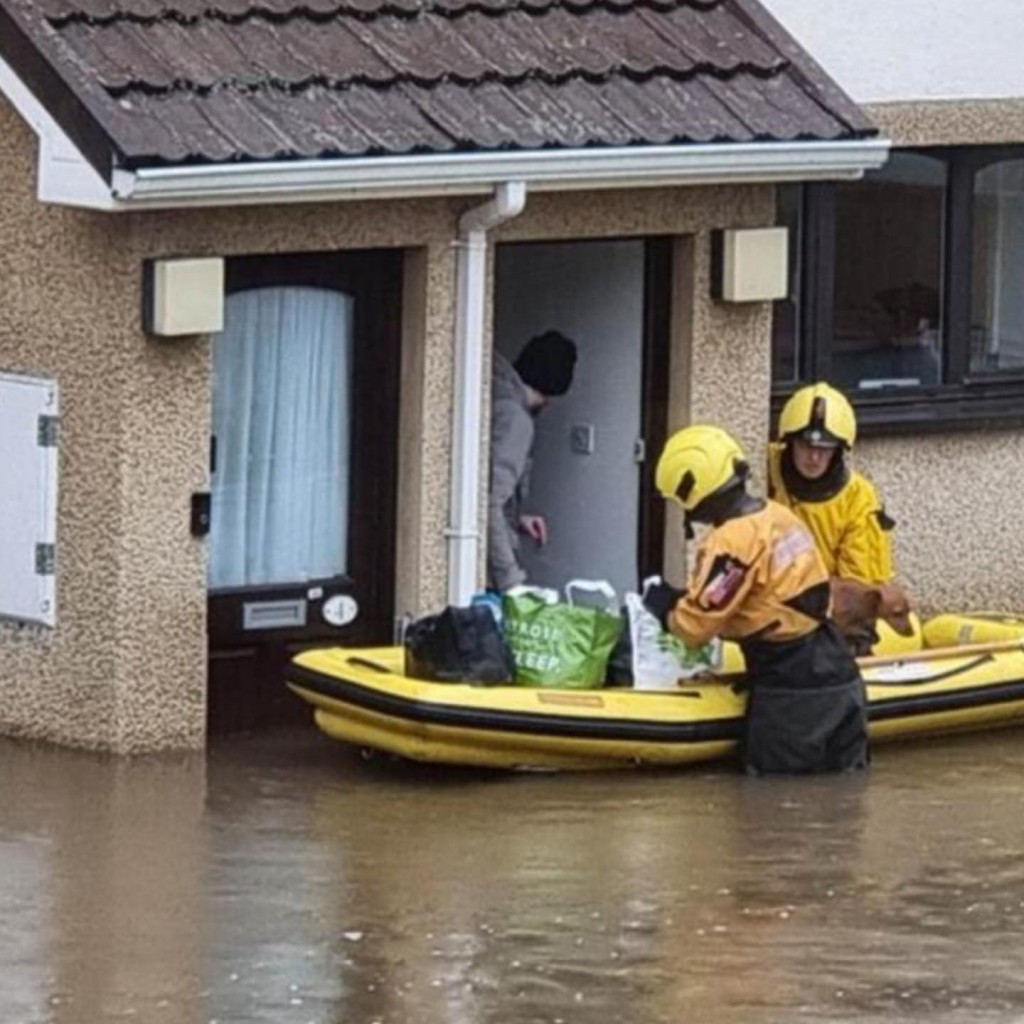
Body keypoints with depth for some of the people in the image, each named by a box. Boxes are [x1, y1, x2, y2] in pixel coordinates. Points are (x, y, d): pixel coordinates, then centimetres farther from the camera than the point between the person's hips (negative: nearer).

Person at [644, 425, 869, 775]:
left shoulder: (732, 542, -16)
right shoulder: (781, 516, 10)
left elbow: (696, 626, -14)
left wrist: (665, 608, 8)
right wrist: (683, 599, 16)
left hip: (792, 695, -8)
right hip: (841, 679, 8)